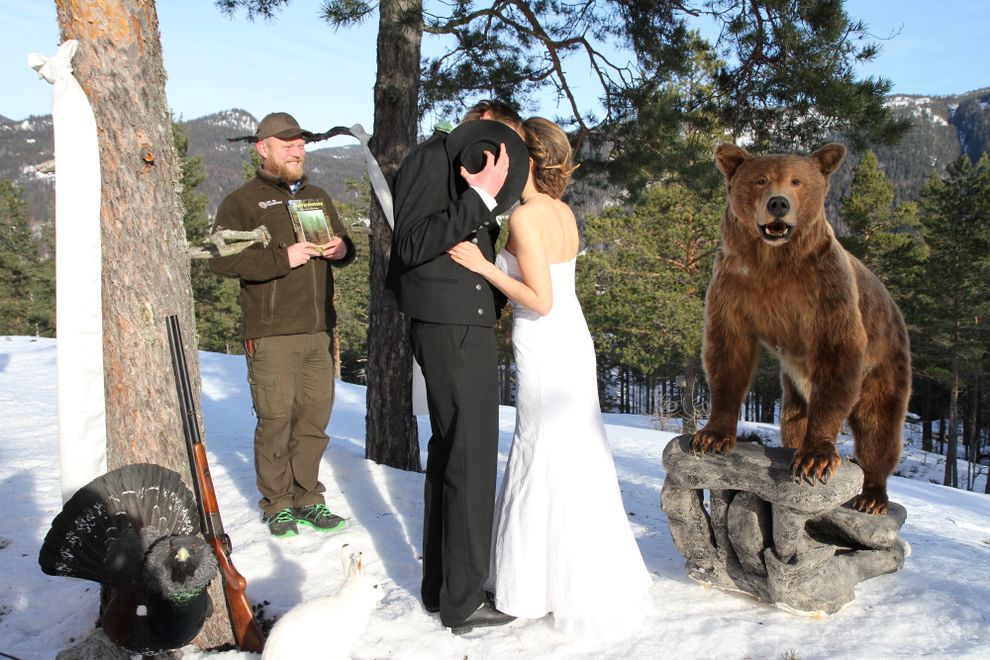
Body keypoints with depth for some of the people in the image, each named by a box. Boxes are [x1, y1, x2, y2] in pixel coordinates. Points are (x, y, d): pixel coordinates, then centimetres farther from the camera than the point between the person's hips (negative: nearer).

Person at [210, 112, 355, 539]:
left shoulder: (318, 198, 20)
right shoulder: (242, 201, 1)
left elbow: (343, 244, 30)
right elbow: (222, 260, -12)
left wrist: (342, 249, 5)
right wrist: (283, 258, -18)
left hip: (319, 330, 5)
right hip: (271, 334, -5)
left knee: (315, 416, 8)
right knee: (275, 420, -2)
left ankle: (307, 499, 20)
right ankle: (277, 504, 13)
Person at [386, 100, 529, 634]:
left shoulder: (459, 170, 19)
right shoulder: (432, 157, -6)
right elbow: (411, 244, -18)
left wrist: (491, 199, 9)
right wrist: (480, 198, -18)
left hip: (460, 325, 10)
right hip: (452, 327, -10)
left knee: (449, 452, 15)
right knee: (472, 458, -6)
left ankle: (440, 584, 28)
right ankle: (462, 601, 5)